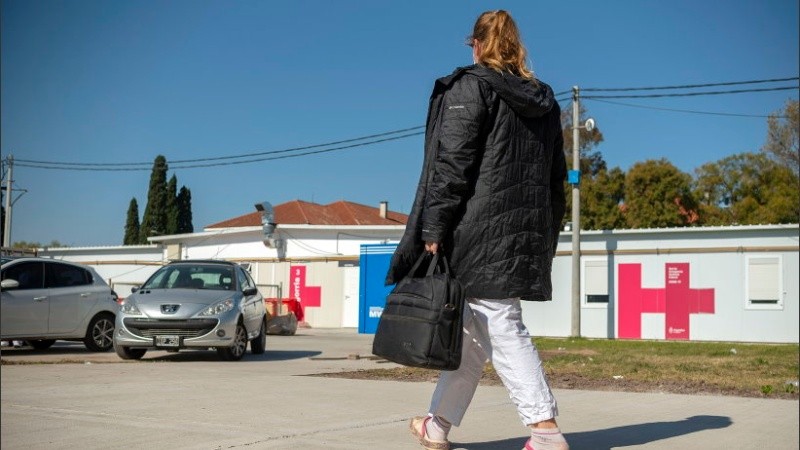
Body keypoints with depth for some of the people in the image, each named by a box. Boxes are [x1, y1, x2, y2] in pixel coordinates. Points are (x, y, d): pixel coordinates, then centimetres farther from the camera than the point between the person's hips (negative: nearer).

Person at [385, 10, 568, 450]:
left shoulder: (469, 87, -4)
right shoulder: (545, 100, 16)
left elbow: (450, 165, -12)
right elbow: (555, 178, 17)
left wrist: (433, 231, -11)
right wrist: (545, 238, 21)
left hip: (482, 230, -7)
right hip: (528, 233, 7)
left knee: (501, 329, -5)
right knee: (473, 329, 14)